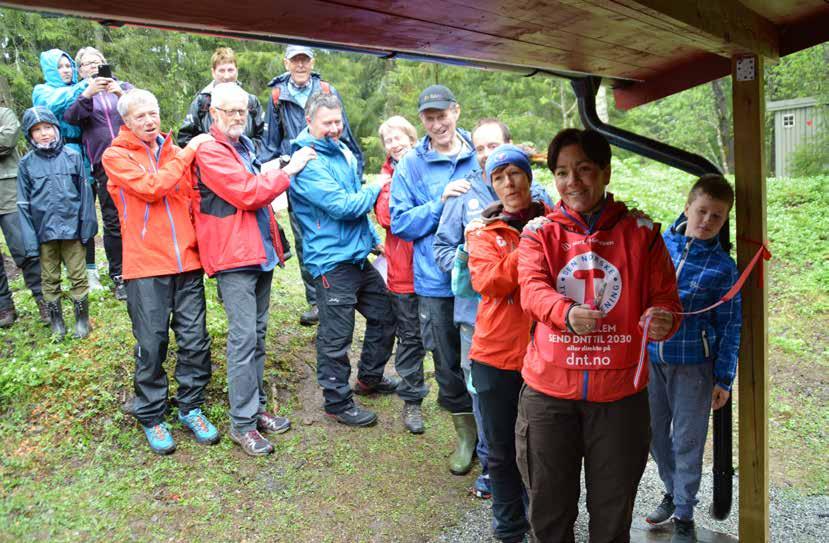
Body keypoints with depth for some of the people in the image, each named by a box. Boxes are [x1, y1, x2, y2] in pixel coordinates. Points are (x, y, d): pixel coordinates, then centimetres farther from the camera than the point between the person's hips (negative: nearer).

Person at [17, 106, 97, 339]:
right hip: (44, 231, 1)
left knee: (78, 276, 6)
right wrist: (30, 239, -4)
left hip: (71, 229, -1)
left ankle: (82, 318, 20)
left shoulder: (72, 157, -2)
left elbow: (84, 193, 1)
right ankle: (56, 321, 25)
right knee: (49, 280, 12)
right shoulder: (26, 163, 1)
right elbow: (24, 204, 2)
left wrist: (87, 226, -2)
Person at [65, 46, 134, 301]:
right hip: (104, 165, 0)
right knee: (113, 222, -1)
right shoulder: (79, 95, 15)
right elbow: (70, 117, -5)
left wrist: (121, 94, -17)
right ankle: (119, 277, 8)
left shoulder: (123, 87, 17)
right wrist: (87, 94, -20)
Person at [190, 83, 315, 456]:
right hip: (233, 256, -9)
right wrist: (287, 171, -11)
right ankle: (242, 424, 2)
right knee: (243, 339, -7)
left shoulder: (244, 145, 18)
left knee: (257, 336, 14)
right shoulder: (210, 151, -11)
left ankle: (256, 407, 25)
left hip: (261, 252, 9)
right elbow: (247, 194, -18)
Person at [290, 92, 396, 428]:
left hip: (358, 256, 9)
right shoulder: (307, 163, -16)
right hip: (331, 260, -9)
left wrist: (374, 238, 22)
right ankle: (338, 403, 18)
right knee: (336, 337, 1)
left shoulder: (343, 152, 12)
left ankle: (370, 376, 39)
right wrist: (376, 189, -9)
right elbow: (342, 207, -23)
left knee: (384, 314, 19)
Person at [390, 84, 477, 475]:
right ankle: (466, 432, 33)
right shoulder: (411, 165, 1)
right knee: (448, 364, 11)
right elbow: (400, 223, -2)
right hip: (437, 282, 0)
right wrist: (440, 201, -15)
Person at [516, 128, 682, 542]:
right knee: (549, 510, 14)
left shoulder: (641, 232, 3)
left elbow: (666, 298, 0)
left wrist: (663, 320, -25)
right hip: (550, 388, 0)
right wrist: (567, 313, -36)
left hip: (620, 391, 0)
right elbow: (532, 289, -15)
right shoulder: (539, 232, 2)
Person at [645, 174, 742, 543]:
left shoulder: (723, 267, -6)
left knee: (686, 443, 8)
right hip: (650, 358, 3)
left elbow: (730, 327, -3)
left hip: (693, 364, -3)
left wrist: (723, 379, -4)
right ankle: (672, 491, 40)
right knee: (654, 434, 16)